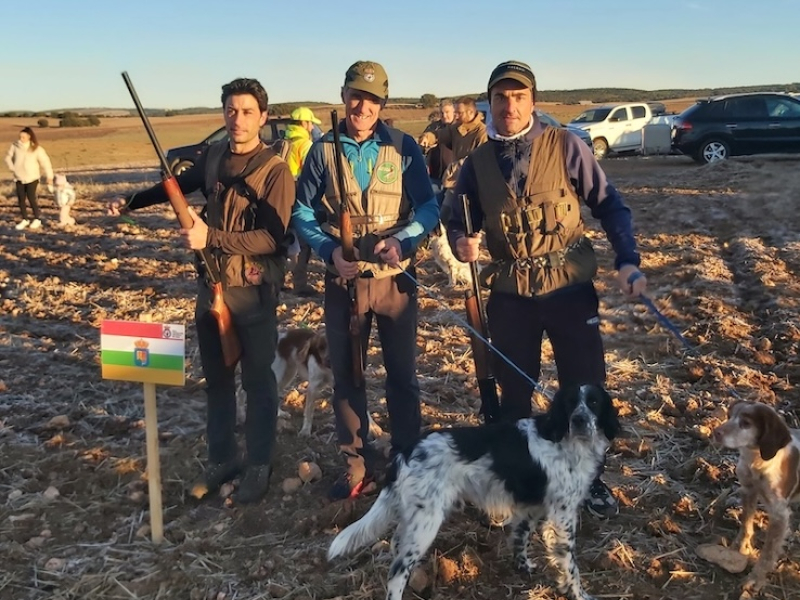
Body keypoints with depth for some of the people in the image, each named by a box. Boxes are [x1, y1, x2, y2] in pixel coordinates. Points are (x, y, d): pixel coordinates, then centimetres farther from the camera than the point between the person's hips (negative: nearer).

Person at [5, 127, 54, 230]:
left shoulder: (36, 149, -10)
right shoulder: (15, 146, -3)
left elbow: (45, 162, -6)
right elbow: (8, 157, 12)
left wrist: (49, 177, -7)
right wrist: (12, 168, -3)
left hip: (32, 177, -3)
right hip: (19, 178, 4)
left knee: (31, 197, -8)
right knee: (21, 199, 3)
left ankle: (37, 219, 9)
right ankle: (25, 219, 17)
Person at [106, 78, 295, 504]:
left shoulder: (275, 170, -14)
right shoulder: (213, 156, 4)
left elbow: (271, 238, -22)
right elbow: (181, 183, 24)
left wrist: (211, 237, -28)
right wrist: (131, 201, 21)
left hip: (254, 292, -6)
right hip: (211, 285, 6)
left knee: (257, 381, 6)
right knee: (216, 378, 15)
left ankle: (259, 466, 20)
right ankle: (222, 460, 30)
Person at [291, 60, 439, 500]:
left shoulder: (403, 148, -2)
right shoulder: (323, 150, 1)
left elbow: (429, 207, -3)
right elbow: (302, 213, 2)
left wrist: (402, 239, -22)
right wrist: (330, 250, -15)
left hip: (395, 278, -1)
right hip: (343, 279, 1)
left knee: (402, 374, 8)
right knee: (345, 375, 9)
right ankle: (356, 462, 25)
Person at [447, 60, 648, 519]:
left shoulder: (566, 146, -6)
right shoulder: (477, 163, 2)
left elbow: (609, 204, -4)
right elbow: (459, 222, 7)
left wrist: (628, 260, -16)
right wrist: (462, 242, -17)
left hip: (570, 288, -1)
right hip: (510, 296, 2)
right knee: (514, 393, 14)